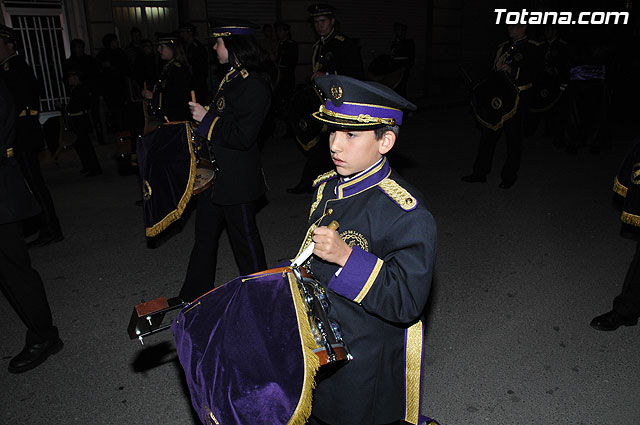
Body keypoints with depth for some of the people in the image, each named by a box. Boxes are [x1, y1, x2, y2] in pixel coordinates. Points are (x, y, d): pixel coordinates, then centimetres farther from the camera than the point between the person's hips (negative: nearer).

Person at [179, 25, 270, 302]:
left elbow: (243, 136, -27)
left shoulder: (254, 86, -20)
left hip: (237, 179, -10)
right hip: (215, 173, 10)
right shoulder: (231, 78, 10)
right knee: (205, 234, 18)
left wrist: (206, 119, -19)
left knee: (244, 237, 6)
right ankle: (195, 295, 35)